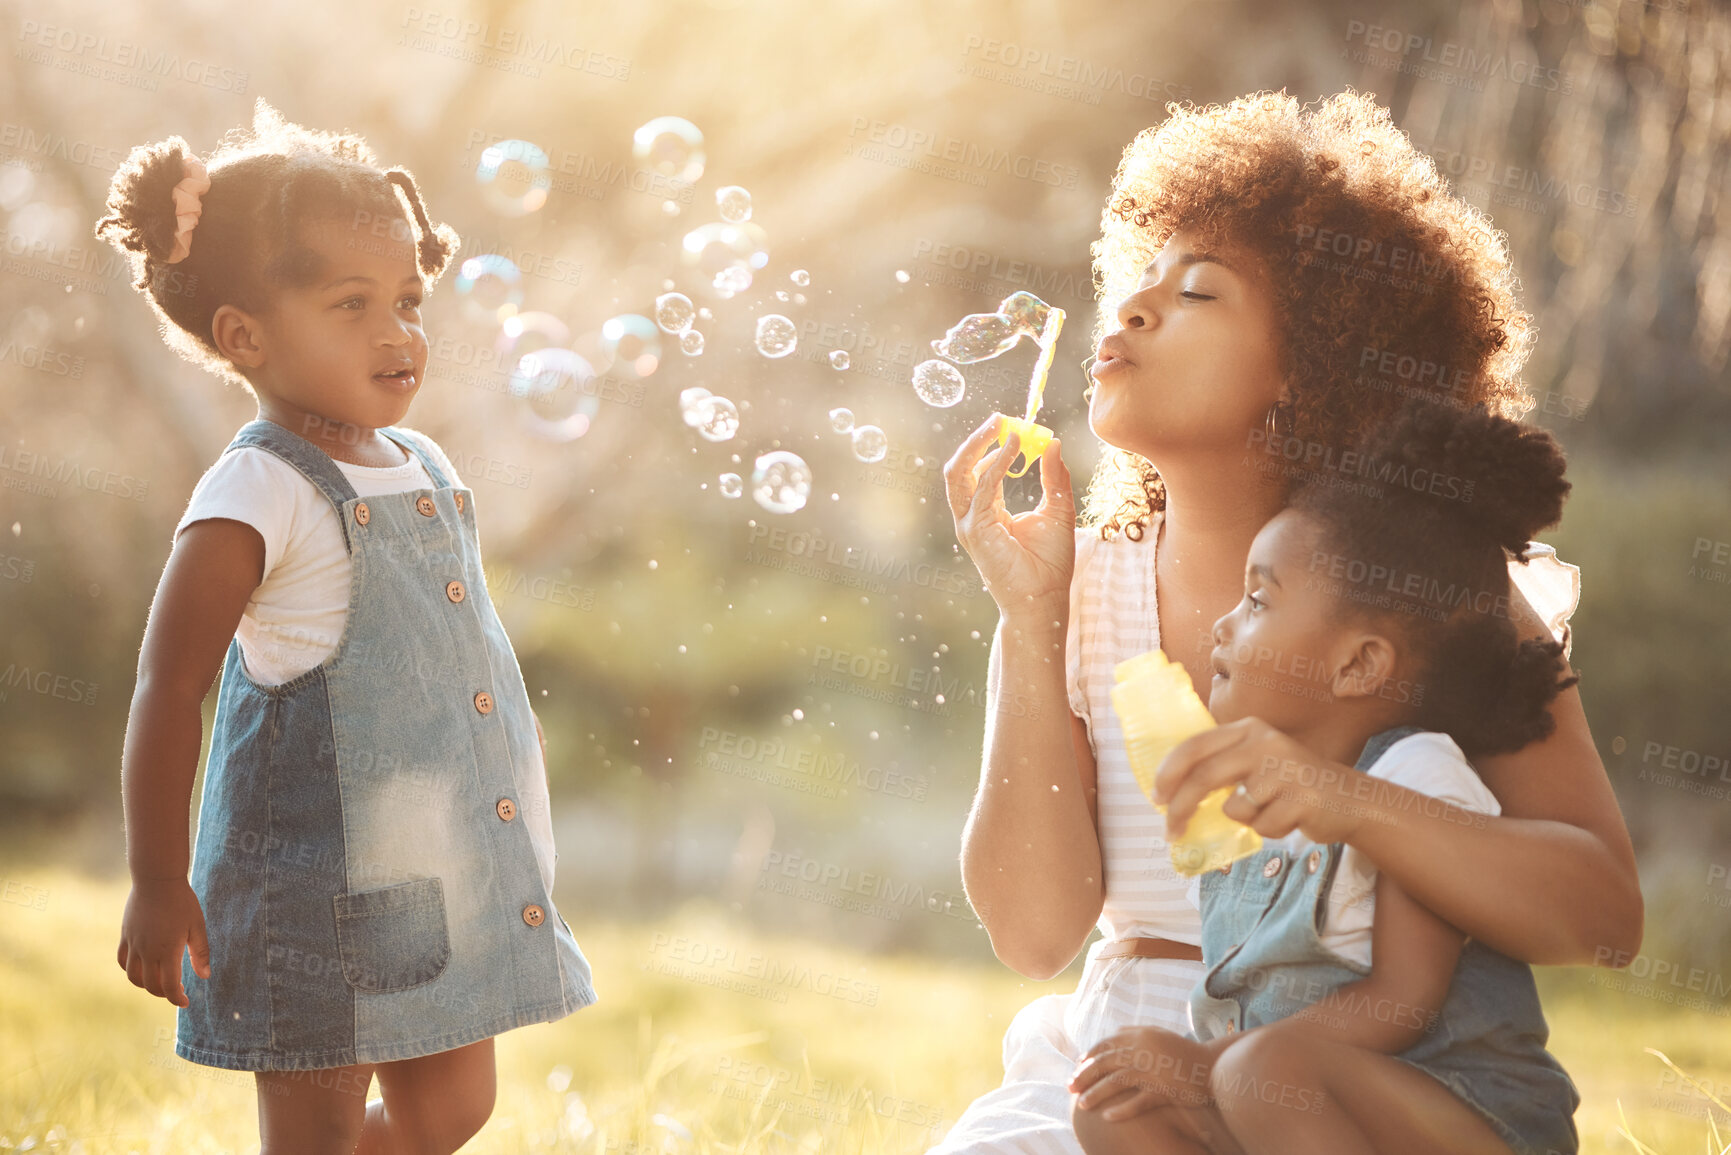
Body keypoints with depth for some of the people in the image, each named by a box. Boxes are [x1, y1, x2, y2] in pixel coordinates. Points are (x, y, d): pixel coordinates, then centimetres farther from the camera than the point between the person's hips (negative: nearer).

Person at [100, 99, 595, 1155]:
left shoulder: (427, 472, 8)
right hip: (320, 887, -8)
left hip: (446, 872, 8)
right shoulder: (258, 497, -16)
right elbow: (169, 691, -16)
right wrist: (157, 885, -17)